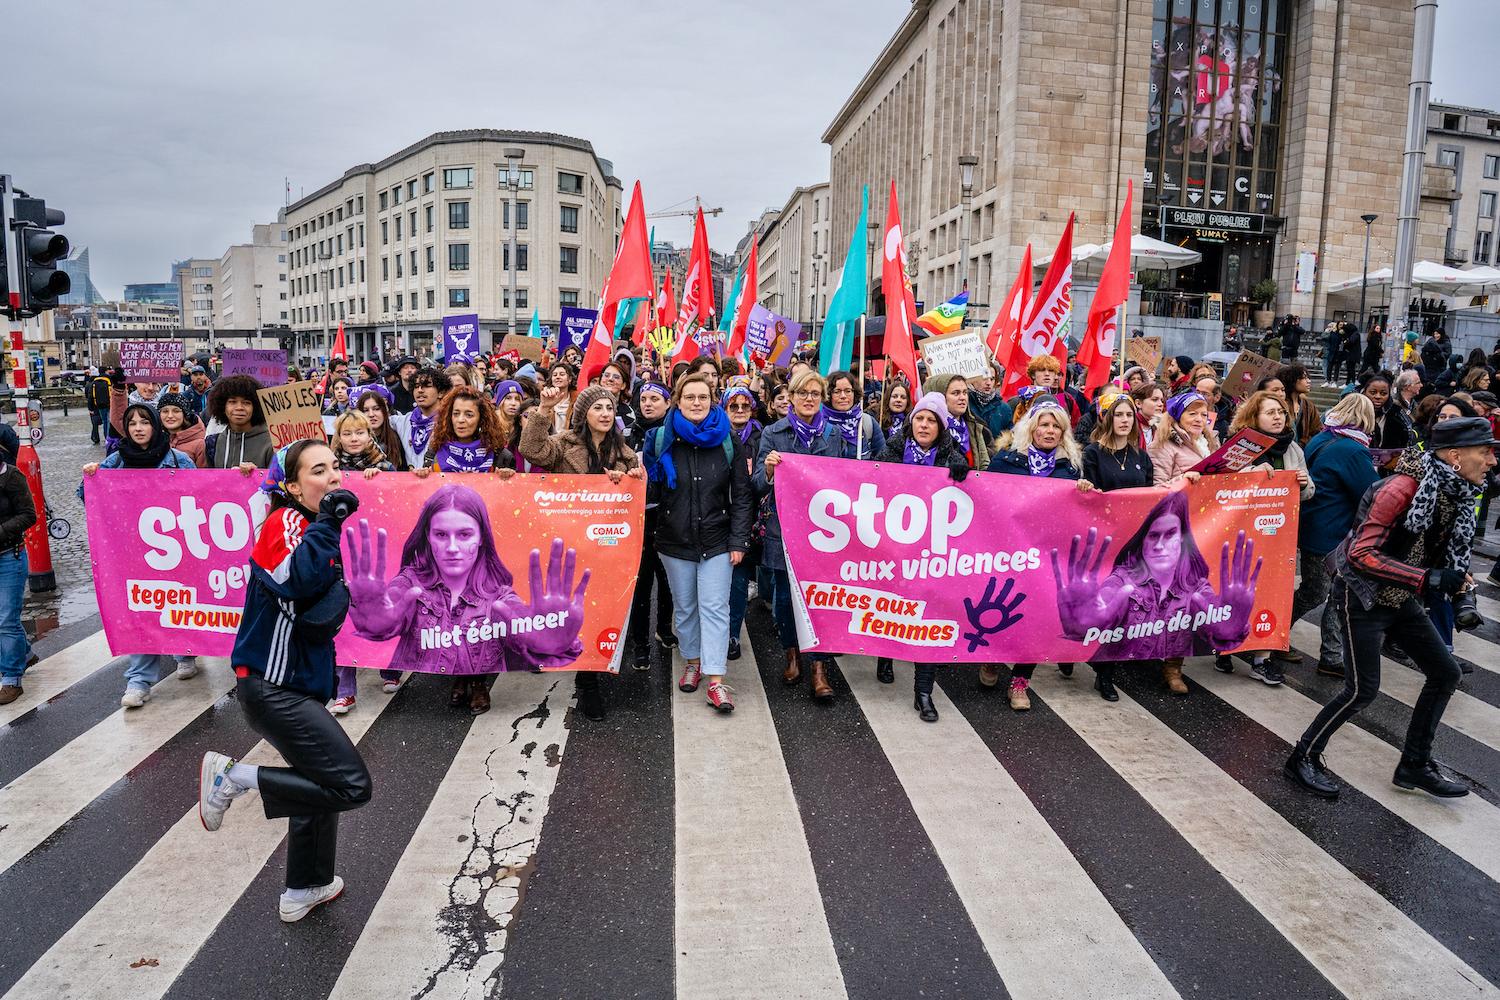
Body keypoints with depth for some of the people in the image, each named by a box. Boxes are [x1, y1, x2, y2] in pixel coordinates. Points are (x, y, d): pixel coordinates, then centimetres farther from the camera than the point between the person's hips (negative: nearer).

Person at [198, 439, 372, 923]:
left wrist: (335, 596, -4)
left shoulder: (313, 528, 12)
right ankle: (234, 776, 1)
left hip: (299, 681, 10)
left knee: (321, 782, 23)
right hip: (272, 686, -10)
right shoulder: (285, 522, -15)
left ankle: (304, 891, 40)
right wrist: (326, 523, -32)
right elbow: (296, 580, -36)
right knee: (353, 786, -11)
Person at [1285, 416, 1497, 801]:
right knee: (1363, 689, -7)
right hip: (1365, 596, -9)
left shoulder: (1455, 495, 1)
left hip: (1402, 599, 9)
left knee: (1445, 672, 11)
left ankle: (1415, 765, 24)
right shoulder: (1403, 488, -25)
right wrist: (1427, 579, -30)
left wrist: (1452, 578, -2)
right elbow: (1361, 554, -28)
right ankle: (1304, 757, 10)